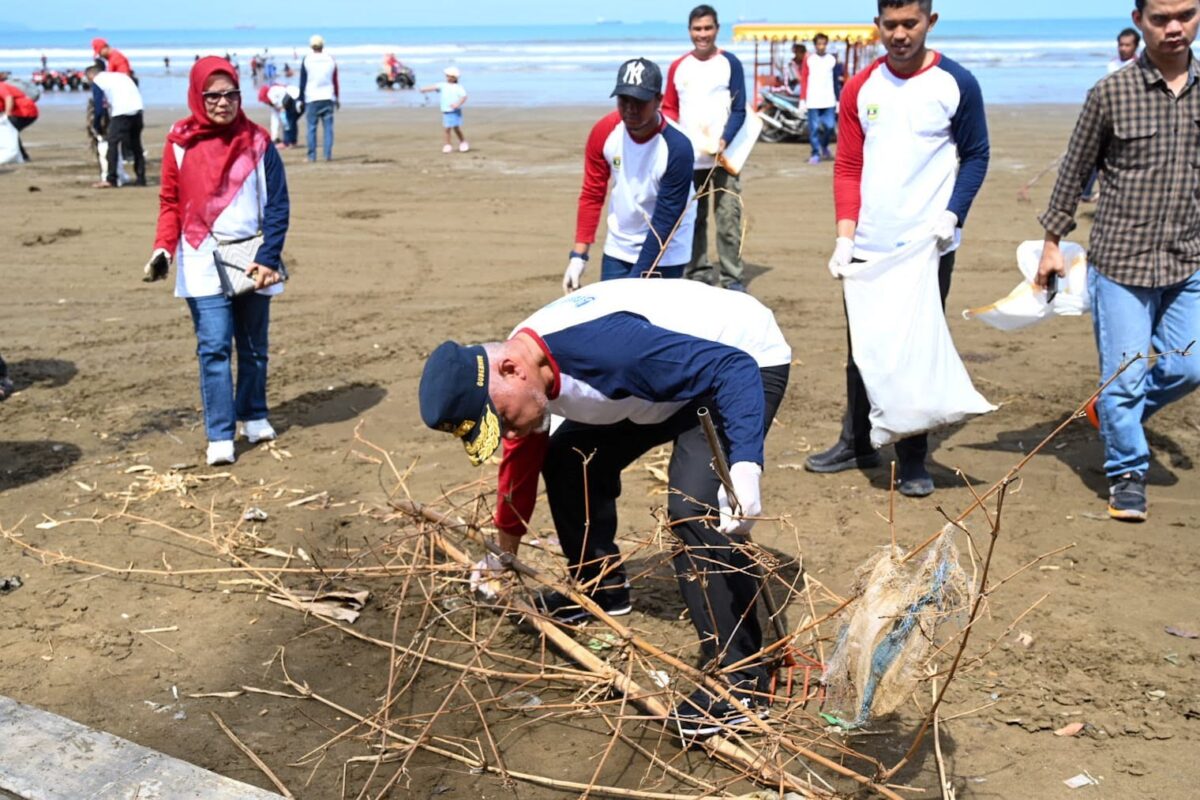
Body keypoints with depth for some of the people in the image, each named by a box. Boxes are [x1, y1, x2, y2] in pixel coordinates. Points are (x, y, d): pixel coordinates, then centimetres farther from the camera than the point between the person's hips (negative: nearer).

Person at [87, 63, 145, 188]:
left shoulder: (97, 81, 9)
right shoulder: (120, 75, 28)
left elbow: (98, 107, 6)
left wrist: (96, 127, 19)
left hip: (122, 112, -6)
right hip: (137, 109, 6)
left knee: (113, 143, -1)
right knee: (136, 144, 17)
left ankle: (110, 180, -5)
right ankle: (140, 178, 18)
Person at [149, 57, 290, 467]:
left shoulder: (257, 142, -1)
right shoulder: (180, 143, 0)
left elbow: (277, 205, -2)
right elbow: (170, 201, 5)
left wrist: (268, 258, -11)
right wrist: (163, 247, -10)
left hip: (252, 258, 1)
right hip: (203, 262, -1)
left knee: (253, 345, 13)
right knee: (214, 347, -9)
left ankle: (253, 416, 30)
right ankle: (220, 437, -6)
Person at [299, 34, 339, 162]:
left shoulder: (307, 60, 1)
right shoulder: (331, 59, 6)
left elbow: (302, 81, 3)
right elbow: (335, 81, 12)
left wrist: (301, 99, 9)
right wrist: (337, 99, 20)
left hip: (312, 99, -1)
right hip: (328, 99, 1)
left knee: (312, 128, 2)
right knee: (328, 127, 2)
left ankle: (312, 156, 2)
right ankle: (328, 155, -2)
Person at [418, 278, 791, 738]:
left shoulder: (601, 345, -37)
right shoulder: (524, 374, -8)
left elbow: (734, 368, -35)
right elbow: (520, 466, 11)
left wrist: (745, 466, -47)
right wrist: (504, 553, 23)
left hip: (745, 360, -9)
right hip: (678, 372, 9)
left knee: (695, 509, -25)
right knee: (569, 457, 8)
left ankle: (740, 675, -15)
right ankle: (599, 588, 27)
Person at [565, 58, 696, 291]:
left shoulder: (677, 147, -24)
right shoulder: (603, 132, -12)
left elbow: (665, 222, -23)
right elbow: (592, 195, -2)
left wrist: (637, 279, -25)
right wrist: (578, 255, -8)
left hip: (664, 254, -4)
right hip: (617, 249, 4)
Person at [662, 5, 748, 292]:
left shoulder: (730, 63, 1)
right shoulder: (678, 67, 10)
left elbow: (739, 110, -1)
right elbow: (669, 108, 16)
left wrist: (724, 141, -17)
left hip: (722, 157, -3)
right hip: (687, 158, 3)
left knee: (728, 219, -6)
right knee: (691, 218, 8)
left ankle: (731, 277, -1)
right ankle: (697, 271, 18)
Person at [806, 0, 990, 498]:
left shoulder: (957, 84, -3)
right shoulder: (860, 88, 5)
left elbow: (975, 156, 2)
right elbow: (847, 167, 5)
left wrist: (952, 215, -13)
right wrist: (845, 234, -6)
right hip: (868, 247, 3)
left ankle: (913, 460, 12)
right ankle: (856, 444, 26)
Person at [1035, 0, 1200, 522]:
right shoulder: (1111, 93, -5)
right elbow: (1075, 170, 3)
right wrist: (1052, 240, 4)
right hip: (1121, 262, -4)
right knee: (1125, 375, -1)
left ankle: (1114, 411, 32)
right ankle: (1127, 474, 19)